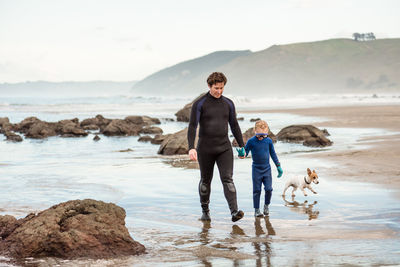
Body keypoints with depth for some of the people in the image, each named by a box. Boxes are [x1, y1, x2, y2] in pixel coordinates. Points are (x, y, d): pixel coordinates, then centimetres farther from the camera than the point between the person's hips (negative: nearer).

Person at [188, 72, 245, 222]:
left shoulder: (228, 104, 7)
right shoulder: (199, 104, -5)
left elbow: (234, 126, 15)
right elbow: (192, 126, -10)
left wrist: (242, 146, 14)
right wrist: (191, 147, -22)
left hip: (224, 148, 2)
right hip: (205, 149, -2)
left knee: (227, 179, -11)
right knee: (205, 181, 11)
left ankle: (234, 212, -21)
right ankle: (205, 211, 29)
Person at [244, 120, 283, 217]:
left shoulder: (268, 141, -1)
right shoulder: (251, 141, -7)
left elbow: (273, 154, 10)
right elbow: (246, 152, -3)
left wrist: (278, 166, 12)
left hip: (267, 169, 2)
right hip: (256, 169, -2)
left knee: (269, 189, -4)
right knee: (257, 190, 1)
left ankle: (266, 205, 20)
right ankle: (256, 210, 12)